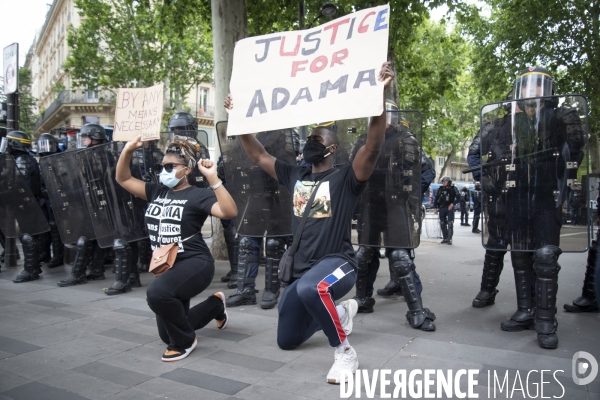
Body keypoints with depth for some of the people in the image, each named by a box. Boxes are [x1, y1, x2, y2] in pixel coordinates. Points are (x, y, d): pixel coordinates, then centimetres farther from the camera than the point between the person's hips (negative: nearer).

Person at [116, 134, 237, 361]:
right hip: (165, 266, 8)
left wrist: (213, 178, -31)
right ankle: (216, 305, 37)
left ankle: (185, 341, -9)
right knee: (168, 334, 14)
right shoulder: (157, 192, 9)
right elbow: (123, 179, 12)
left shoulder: (197, 195, -10)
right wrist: (128, 150, -3)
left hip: (195, 263, -8)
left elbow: (229, 212, -26)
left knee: (157, 293, -37)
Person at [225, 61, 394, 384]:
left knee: (310, 289, -44)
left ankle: (345, 352, -18)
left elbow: (373, 146, -22)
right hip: (301, 270, 7)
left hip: (337, 263, -7)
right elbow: (258, 155, 16)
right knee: (287, 341, 16)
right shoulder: (294, 176, 10)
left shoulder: (345, 178, -6)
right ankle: (340, 312, 37)